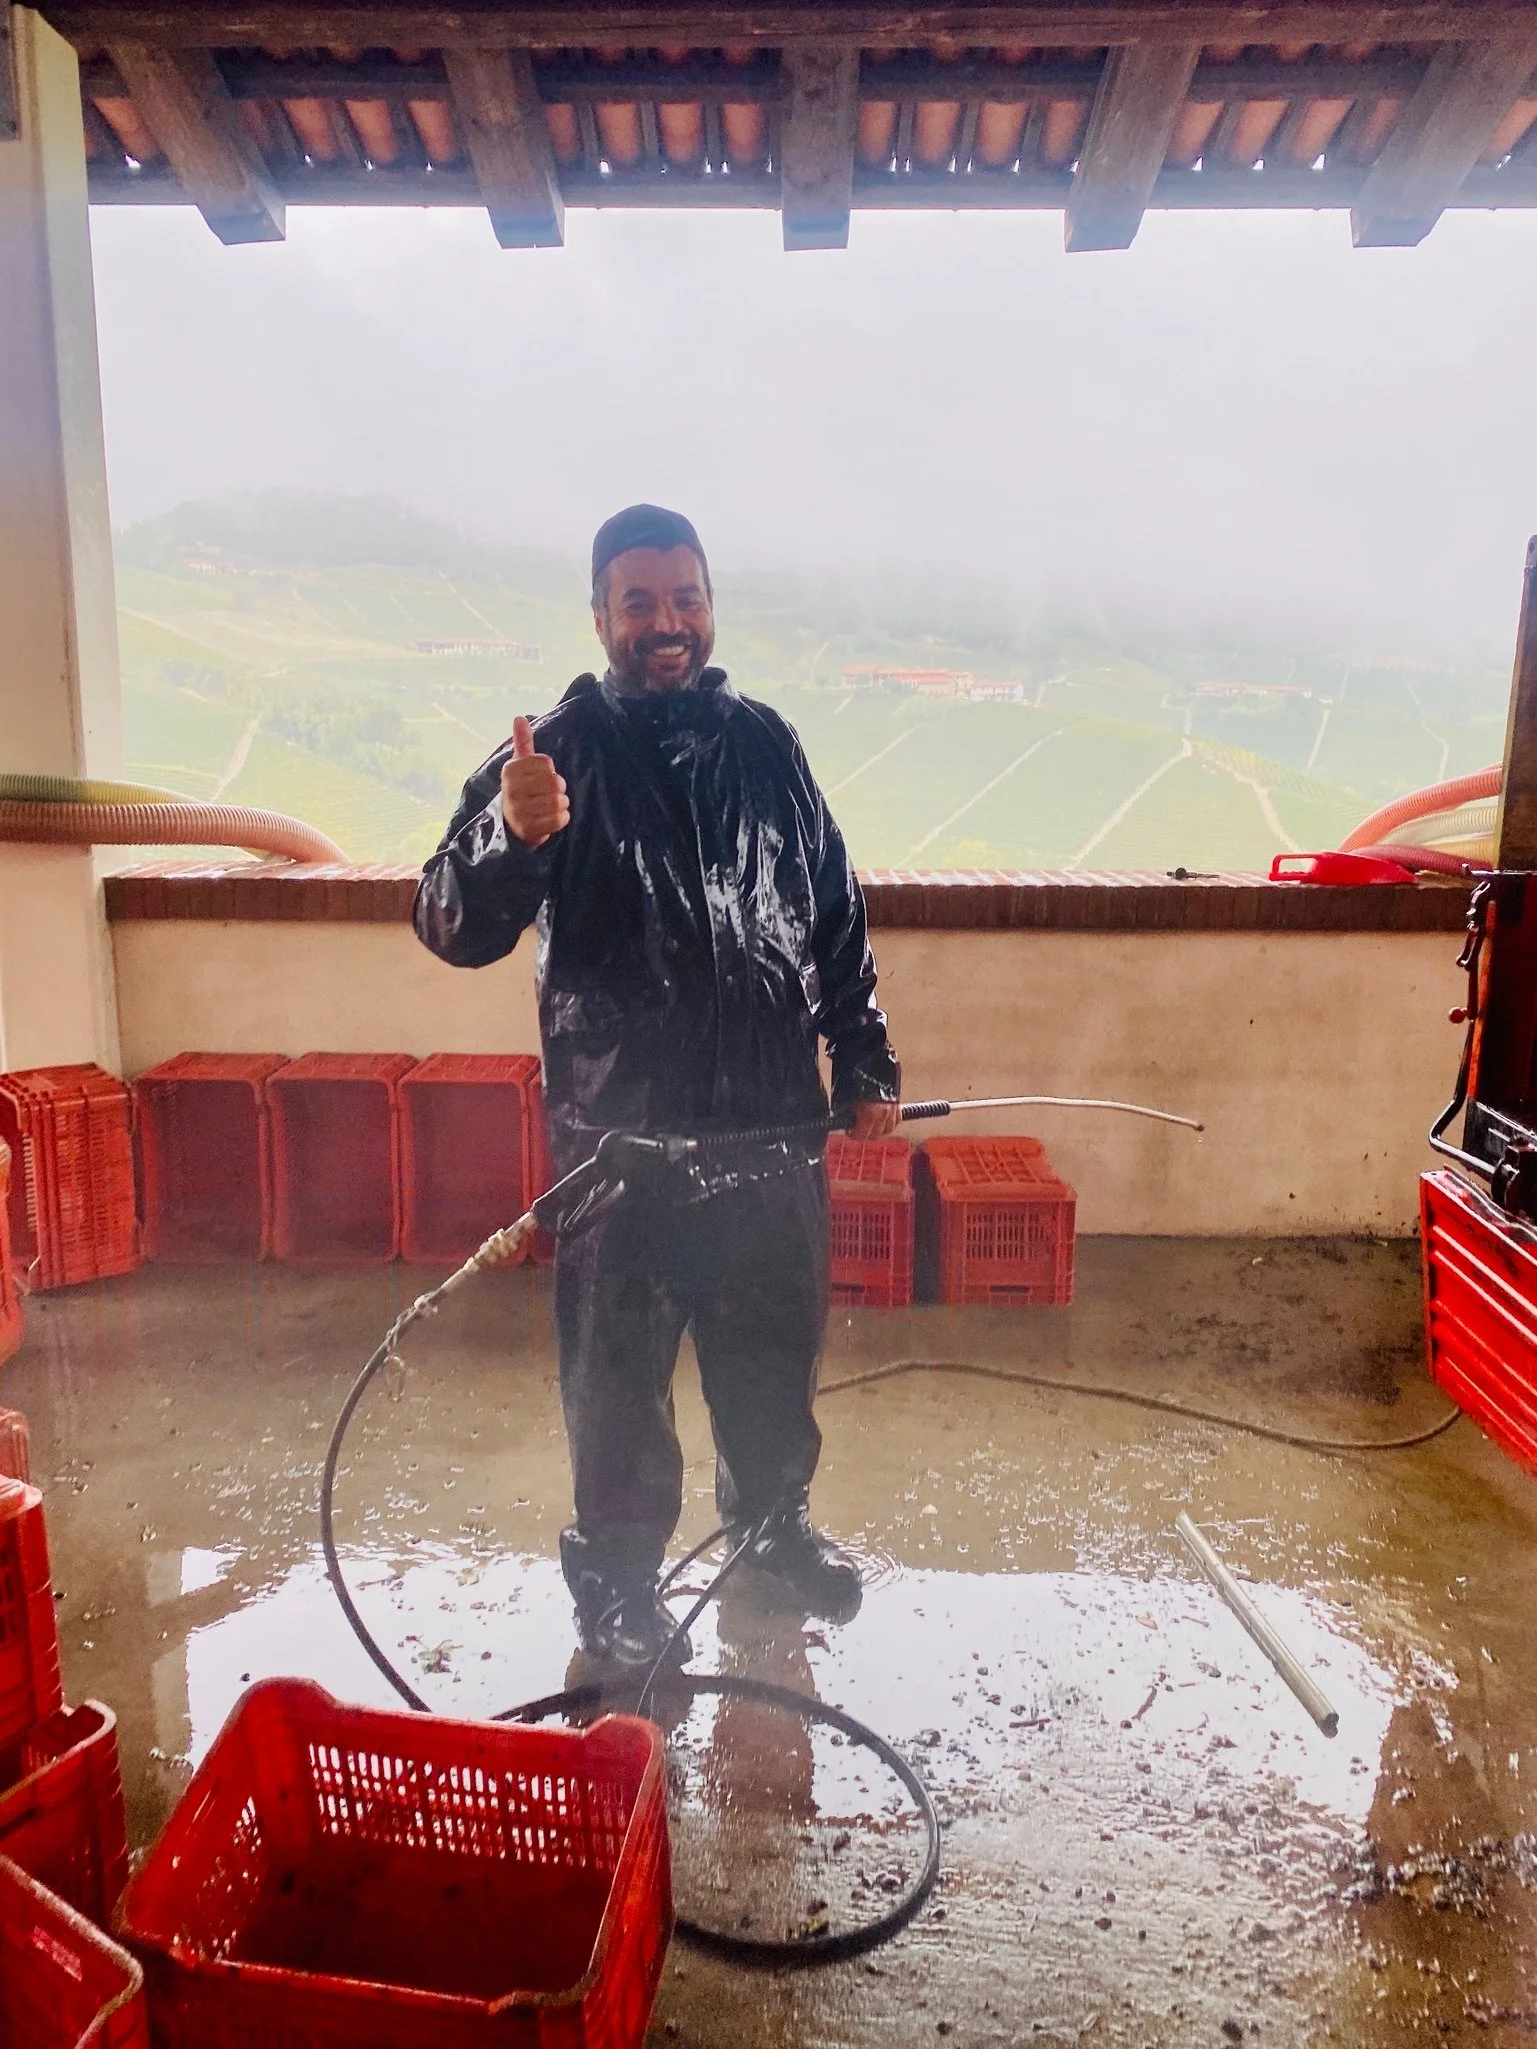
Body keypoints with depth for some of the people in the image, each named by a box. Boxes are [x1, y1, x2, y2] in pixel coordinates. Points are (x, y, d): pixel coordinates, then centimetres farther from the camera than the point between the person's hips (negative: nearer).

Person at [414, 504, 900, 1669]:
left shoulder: (765, 744, 5)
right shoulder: (562, 751, -7)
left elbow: (838, 919, 12)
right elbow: (456, 929, -17)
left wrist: (866, 1065, 11)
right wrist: (508, 834, -37)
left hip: (774, 1118, 4)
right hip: (621, 1130, -3)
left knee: (777, 1345, 19)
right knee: (620, 1369, 11)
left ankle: (774, 1517, 45)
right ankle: (617, 1576, 34)